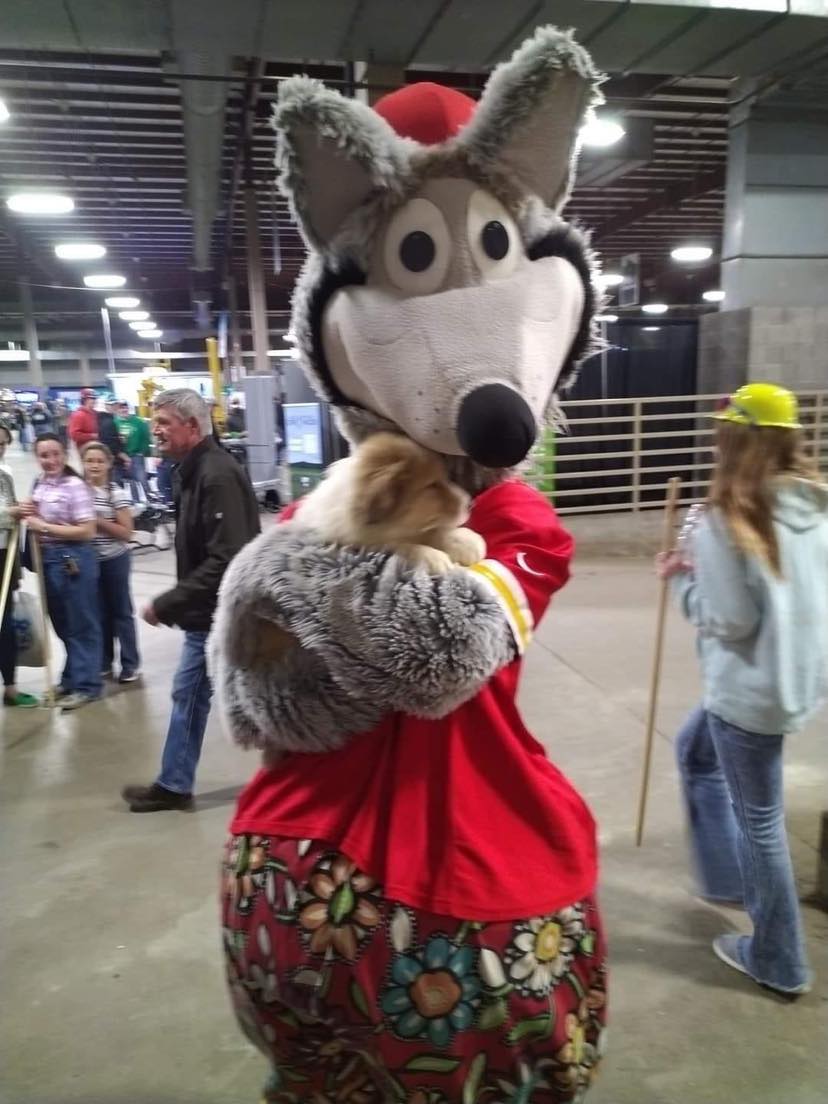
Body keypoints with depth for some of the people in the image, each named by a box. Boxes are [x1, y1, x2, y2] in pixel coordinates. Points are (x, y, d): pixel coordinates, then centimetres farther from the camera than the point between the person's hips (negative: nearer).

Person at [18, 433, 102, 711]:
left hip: (73, 559, -8)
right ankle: (71, 678, 31)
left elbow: (87, 532, -20)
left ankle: (86, 685, 12)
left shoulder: (75, 486, -15)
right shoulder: (39, 485, 9)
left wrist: (44, 527, -18)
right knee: (62, 624, 18)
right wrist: (29, 515, 1)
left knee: (81, 624, 2)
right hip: (48, 559, 8)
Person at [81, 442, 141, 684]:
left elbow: (126, 532, -12)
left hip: (115, 560, -4)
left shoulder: (118, 494, -10)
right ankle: (103, 662, 26)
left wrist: (98, 521, -19)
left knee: (121, 611, 6)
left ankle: (130, 664, 15)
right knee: (98, 612, 13)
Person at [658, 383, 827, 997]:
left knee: (759, 821, 11)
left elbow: (729, 621, -19)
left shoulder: (726, 519, -22)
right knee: (696, 750, 28)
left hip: (754, 690, -8)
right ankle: (733, 879, 38)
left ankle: (778, 961, 32)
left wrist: (682, 580, -5)